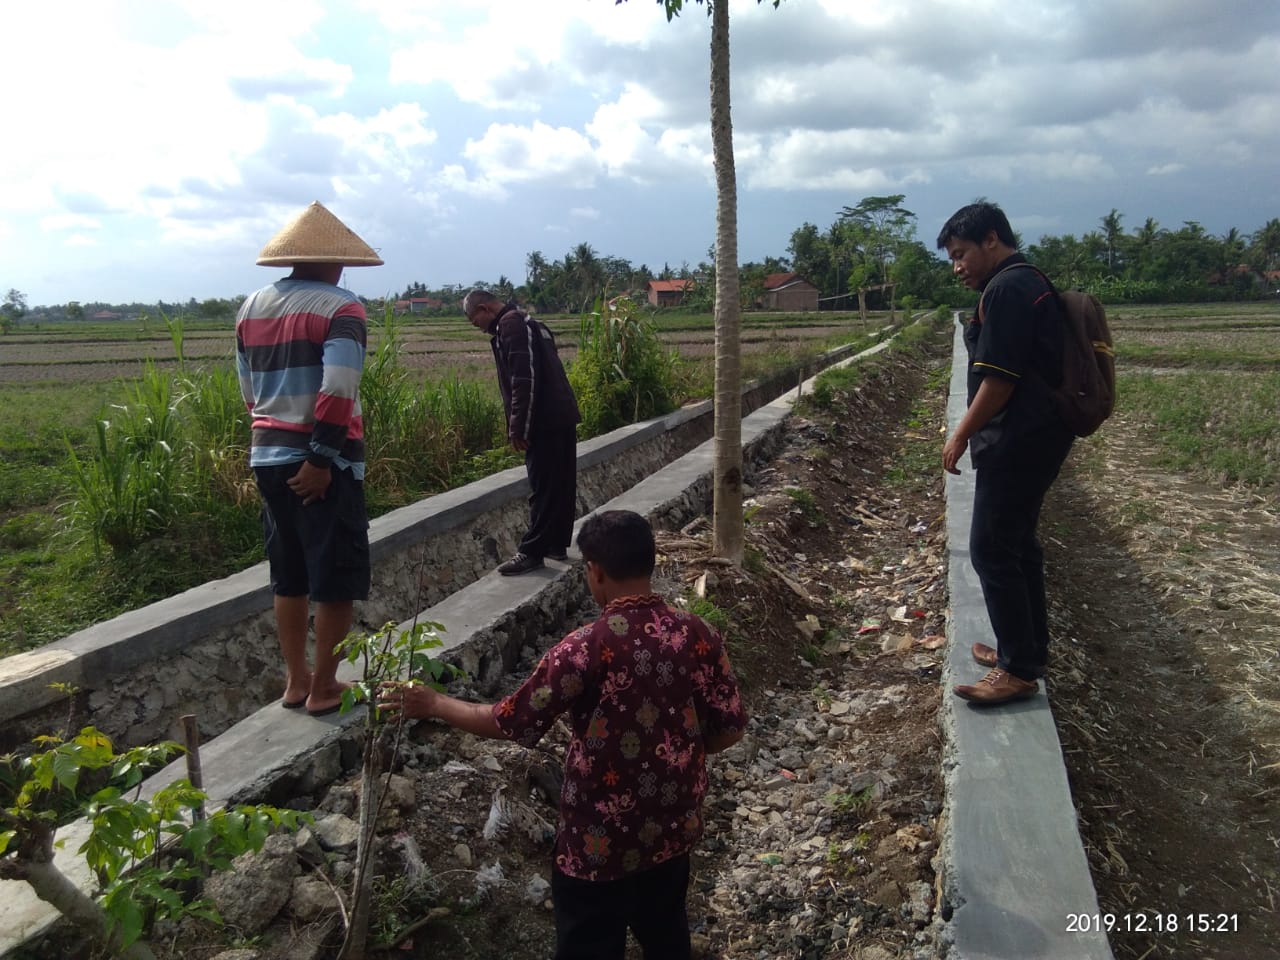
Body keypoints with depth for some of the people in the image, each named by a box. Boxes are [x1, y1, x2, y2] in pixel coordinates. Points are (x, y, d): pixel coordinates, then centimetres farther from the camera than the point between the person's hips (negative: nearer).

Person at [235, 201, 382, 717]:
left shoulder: (251, 307, 11)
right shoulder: (340, 307, -10)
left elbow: (248, 389, 14)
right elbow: (337, 392, -21)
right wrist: (321, 459, -18)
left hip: (267, 455, 7)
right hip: (323, 460, -7)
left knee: (289, 575, 16)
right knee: (336, 578, 4)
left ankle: (295, 680, 25)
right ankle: (323, 688, 12)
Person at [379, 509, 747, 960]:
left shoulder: (586, 648, -25)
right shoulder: (698, 635, -11)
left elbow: (512, 722, -16)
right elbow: (730, 729, -4)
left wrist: (433, 703, -2)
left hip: (601, 841, -5)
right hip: (674, 826, 5)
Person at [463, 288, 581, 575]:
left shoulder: (510, 324, -10)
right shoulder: (525, 322, 20)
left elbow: (525, 379, -20)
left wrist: (518, 427, -18)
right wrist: (518, 425, 21)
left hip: (545, 422, -10)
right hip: (561, 417, 10)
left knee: (543, 489, -5)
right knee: (560, 484, 13)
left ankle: (532, 552, 0)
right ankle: (556, 544, 21)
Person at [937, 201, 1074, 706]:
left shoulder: (1005, 290, -16)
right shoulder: (1031, 283, 16)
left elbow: (998, 379, -21)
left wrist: (961, 435, -11)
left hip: (1017, 443, -11)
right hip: (1040, 436, 11)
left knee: (991, 550, -4)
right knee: (1018, 544, 18)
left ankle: (1018, 669, 3)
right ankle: (1028, 650, 29)